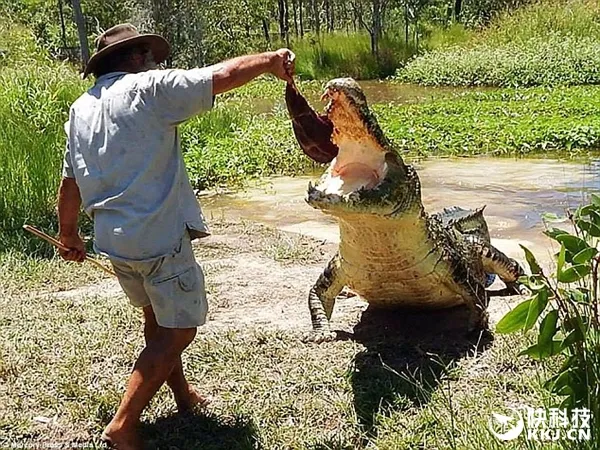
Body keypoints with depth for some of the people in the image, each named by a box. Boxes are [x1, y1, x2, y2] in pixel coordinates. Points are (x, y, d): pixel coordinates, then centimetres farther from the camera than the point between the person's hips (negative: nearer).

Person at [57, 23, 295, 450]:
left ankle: (183, 393, 39)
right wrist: (270, 60, 1)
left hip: (112, 238, 8)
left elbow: (71, 181, 18)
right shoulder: (148, 87, -9)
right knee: (177, 330, 2)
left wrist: (69, 232, 30)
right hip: (159, 237, -8)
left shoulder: (80, 109, 12)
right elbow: (221, 77, -14)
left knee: (156, 315, 25)